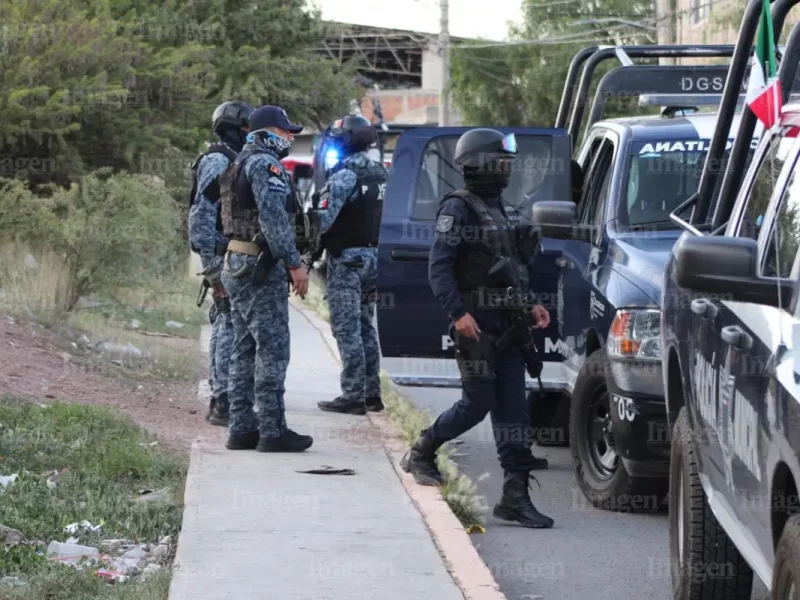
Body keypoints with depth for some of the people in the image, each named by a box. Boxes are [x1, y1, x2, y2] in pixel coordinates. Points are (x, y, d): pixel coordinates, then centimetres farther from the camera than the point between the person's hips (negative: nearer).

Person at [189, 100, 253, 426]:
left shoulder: (230, 161, 20)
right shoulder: (217, 161, -12)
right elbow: (202, 212, -19)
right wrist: (211, 260, -23)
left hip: (233, 256, 10)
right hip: (224, 255, -10)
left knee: (224, 326, 13)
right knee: (229, 325, -12)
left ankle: (220, 399, 18)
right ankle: (222, 402, -14)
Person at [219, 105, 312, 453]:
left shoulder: (242, 164, 20)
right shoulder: (265, 163, -12)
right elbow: (273, 216, -23)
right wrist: (294, 263, -25)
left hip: (238, 267, 10)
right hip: (261, 268, -10)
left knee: (245, 350, 11)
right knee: (272, 349, -8)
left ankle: (241, 428, 13)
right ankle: (273, 431, -9)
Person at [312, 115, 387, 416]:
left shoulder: (345, 174, -16)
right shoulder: (379, 173, 11)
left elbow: (323, 218, -23)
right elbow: (383, 216, 12)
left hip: (347, 258, -9)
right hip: (372, 255, 9)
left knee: (347, 329, -6)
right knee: (365, 326, 15)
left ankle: (353, 395, -8)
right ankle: (372, 393, 16)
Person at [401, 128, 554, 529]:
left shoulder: (503, 210, 18)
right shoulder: (458, 209, -7)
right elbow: (439, 267, -14)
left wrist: (530, 306, 13)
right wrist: (458, 312, -23)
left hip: (508, 326, 8)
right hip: (476, 323, -8)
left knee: (513, 408, 1)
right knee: (478, 403, -5)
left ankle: (515, 495, -1)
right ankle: (421, 453, 18)